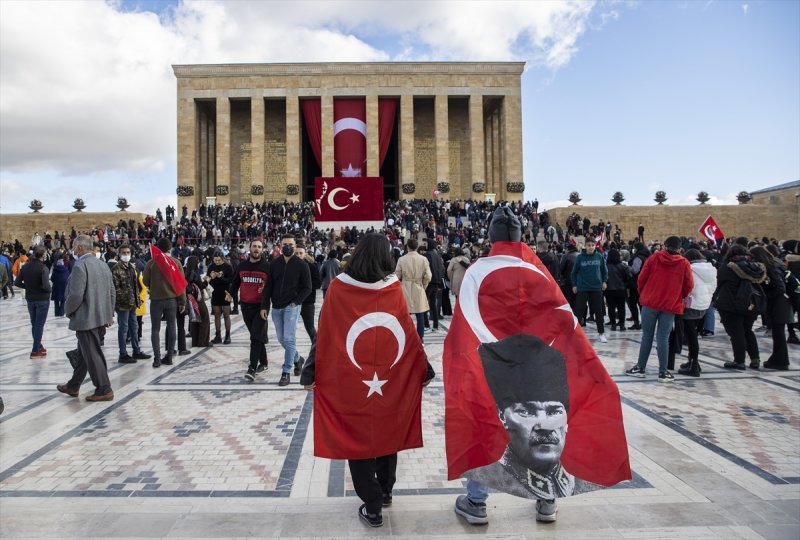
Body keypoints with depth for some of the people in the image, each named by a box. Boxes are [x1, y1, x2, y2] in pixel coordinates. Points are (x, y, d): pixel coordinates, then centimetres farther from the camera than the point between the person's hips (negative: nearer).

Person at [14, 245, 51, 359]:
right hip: (42, 300, -6)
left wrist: (28, 287, 12)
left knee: (34, 324, 18)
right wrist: (50, 290, -7)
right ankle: (35, 351, 4)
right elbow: (46, 286, -27)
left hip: (30, 299, 6)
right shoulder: (43, 268, -19)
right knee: (39, 325, 1)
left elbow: (17, 283, 1)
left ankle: (38, 346, 29)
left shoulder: (25, 267, 0)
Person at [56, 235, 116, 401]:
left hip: (85, 318, -9)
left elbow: (76, 295, -22)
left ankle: (104, 390, 3)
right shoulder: (103, 264, 9)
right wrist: (109, 314, 17)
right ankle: (73, 386, 32)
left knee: (92, 354, -1)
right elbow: (112, 292, 12)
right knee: (83, 352, 19)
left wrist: (68, 310, -3)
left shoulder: (80, 266, -16)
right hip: (100, 317, 9)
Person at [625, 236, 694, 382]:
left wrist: (643, 294, 14)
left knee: (647, 336, 8)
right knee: (663, 338, 4)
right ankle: (663, 372, 6)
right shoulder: (684, 263, 0)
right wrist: (680, 297, 18)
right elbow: (689, 286, 0)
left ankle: (640, 368, 13)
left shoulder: (654, 257, -1)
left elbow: (641, 278, -2)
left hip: (650, 302, 0)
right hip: (671, 305, 0)